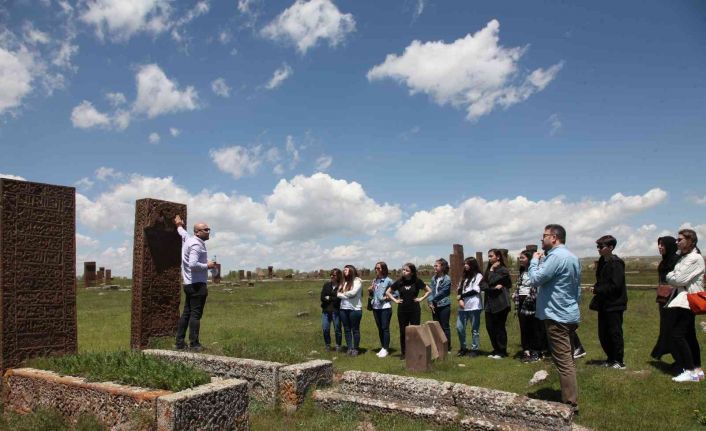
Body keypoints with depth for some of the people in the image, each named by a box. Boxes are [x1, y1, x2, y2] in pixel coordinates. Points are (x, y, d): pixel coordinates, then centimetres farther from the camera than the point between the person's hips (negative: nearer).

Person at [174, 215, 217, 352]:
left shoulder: (188, 238, 14)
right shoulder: (196, 245, -15)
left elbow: (182, 232, 38)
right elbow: (193, 264, -27)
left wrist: (179, 225, 57)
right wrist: (207, 265, -14)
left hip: (189, 284, 10)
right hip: (197, 284, -10)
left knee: (186, 313, 13)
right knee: (196, 314, -8)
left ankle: (179, 343, 17)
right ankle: (194, 344, -6)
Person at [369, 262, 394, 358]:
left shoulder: (388, 281, -8)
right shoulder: (374, 281, 9)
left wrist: (388, 297, -15)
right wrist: (370, 291, -2)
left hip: (385, 307, -6)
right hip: (376, 307, 6)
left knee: (385, 328, -3)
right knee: (380, 328, 12)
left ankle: (386, 349, 5)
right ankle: (382, 347, 21)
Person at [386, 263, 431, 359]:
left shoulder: (417, 281, -4)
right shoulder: (399, 282, 0)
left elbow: (429, 290, 6)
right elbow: (388, 292, 11)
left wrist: (421, 298, -3)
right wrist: (395, 300, 1)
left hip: (415, 310, -2)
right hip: (402, 311, 2)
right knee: (403, 332, 8)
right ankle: (403, 353, 19)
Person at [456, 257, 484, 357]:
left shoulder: (478, 276, 0)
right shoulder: (464, 277, 22)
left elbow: (475, 291, -9)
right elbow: (459, 290, 14)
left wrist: (462, 296, -7)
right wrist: (460, 299, -5)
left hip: (474, 306, -6)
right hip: (463, 307, 6)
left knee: (475, 329, 0)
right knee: (459, 327, 2)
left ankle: (474, 349, 9)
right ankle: (463, 348, 16)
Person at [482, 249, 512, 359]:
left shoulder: (503, 270, -8)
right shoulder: (488, 270, 15)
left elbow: (491, 281, -18)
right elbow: (483, 285, 4)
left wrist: (492, 270, -5)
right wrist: (493, 287, -12)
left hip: (500, 303, -7)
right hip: (490, 304, 7)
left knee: (499, 328, 1)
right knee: (490, 327, 8)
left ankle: (502, 352, 13)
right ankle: (496, 350, 22)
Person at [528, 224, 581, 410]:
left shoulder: (556, 256, -18)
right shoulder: (573, 257, 14)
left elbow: (536, 279, -21)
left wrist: (535, 260, -5)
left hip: (557, 317, -10)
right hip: (570, 314, 10)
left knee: (563, 361, -6)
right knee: (568, 359, 16)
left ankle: (570, 404, -2)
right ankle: (571, 399, 25)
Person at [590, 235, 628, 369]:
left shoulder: (616, 263, -15)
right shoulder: (602, 262, 11)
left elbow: (615, 285, -21)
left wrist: (597, 289, -14)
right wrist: (596, 289, 0)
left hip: (614, 304, -8)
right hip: (604, 304, 8)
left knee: (615, 333, 0)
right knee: (603, 334, 12)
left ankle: (619, 361, 11)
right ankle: (611, 359, 25)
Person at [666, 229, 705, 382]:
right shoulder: (684, 257, 14)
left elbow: (679, 279, -19)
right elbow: (677, 279, 16)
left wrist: (669, 276, -1)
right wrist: (672, 277, -3)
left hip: (686, 301, -10)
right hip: (681, 300, 10)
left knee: (676, 335, -12)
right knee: (689, 336, 15)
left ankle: (689, 371, -7)